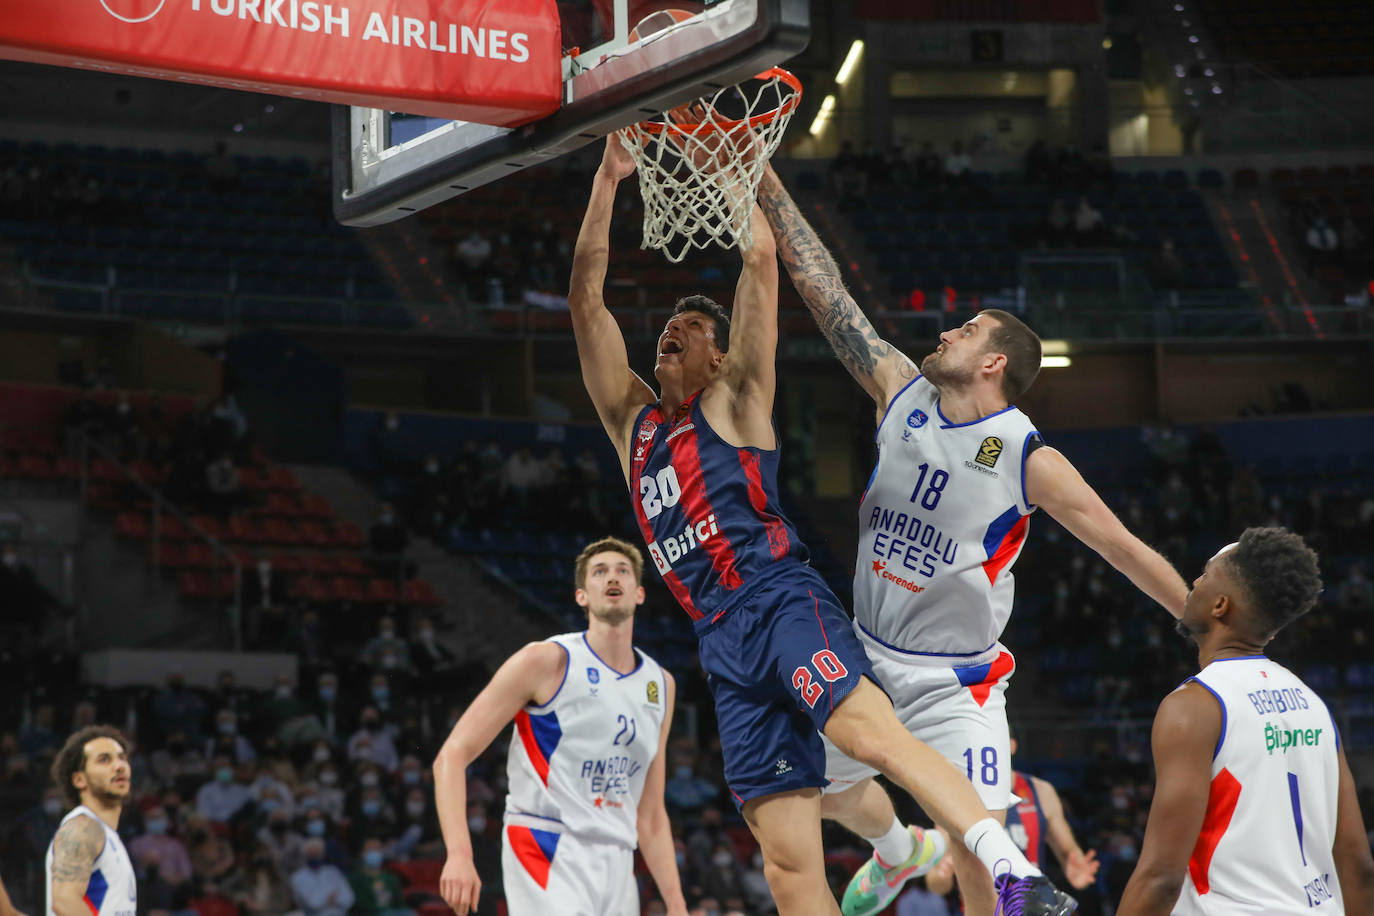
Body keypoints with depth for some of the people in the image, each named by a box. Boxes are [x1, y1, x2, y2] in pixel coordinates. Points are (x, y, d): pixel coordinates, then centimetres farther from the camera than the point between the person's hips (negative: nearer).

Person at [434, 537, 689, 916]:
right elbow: (452, 755, -7)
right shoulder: (547, 661, -4)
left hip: (616, 865, 7)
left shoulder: (660, 685, 14)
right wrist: (459, 854, -20)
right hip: (546, 852, -7)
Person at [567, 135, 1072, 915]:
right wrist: (609, 178, 16)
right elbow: (587, 300, 20)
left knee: (869, 730, -32)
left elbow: (761, 260, 5)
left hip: (781, 600, -5)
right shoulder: (632, 420, 25)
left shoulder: (734, 399, 12)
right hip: (723, 641, 6)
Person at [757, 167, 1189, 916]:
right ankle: (895, 853, 53)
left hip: (956, 680, -5)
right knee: (832, 795, 21)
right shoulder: (901, 392, -3)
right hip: (868, 655, 5)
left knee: (976, 846, -13)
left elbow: (1127, 551, -11)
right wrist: (766, 186, -6)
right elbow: (823, 289, -3)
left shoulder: (1030, 460, -15)